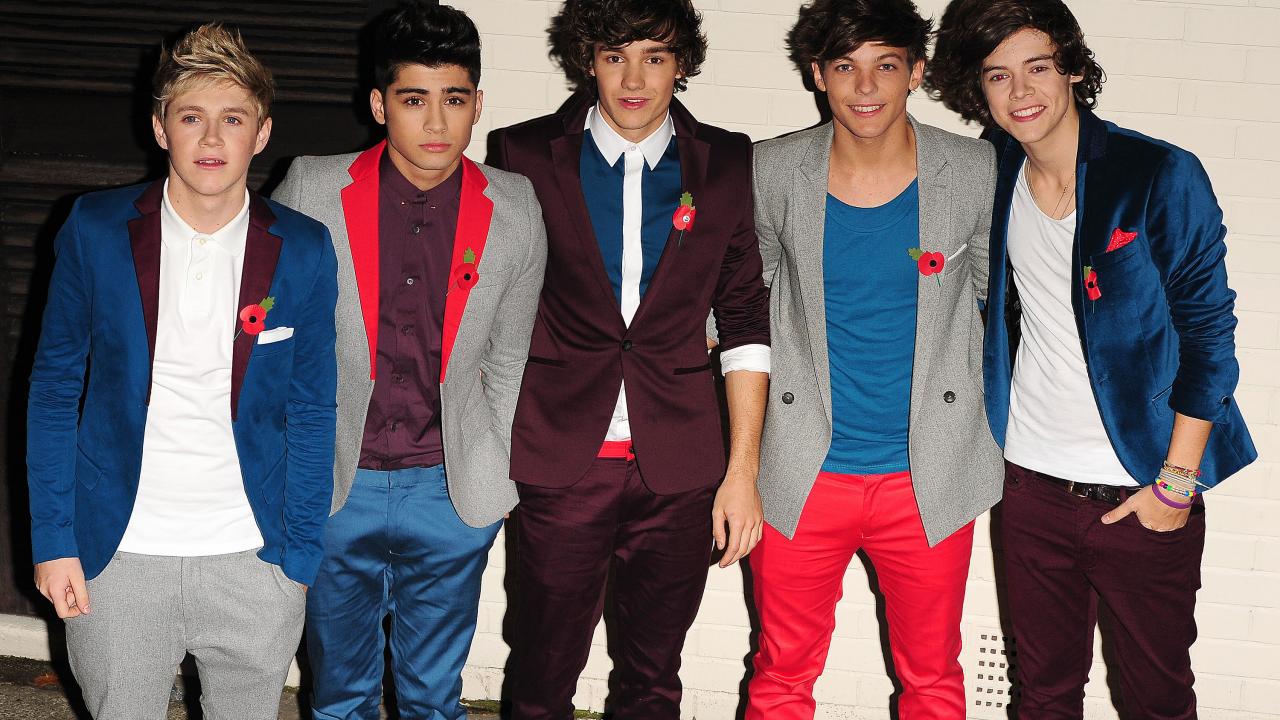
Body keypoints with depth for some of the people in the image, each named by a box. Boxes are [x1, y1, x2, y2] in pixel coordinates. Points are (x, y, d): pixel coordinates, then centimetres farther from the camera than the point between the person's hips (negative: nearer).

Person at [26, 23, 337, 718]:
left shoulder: (303, 251, -5)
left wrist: (299, 556, 0)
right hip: (116, 555, 0)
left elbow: (310, 413, 1)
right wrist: (53, 540, -2)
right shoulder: (95, 231, -5)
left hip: (251, 558, 0)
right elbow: (54, 388, 1)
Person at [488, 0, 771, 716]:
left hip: (679, 469, 1)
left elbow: (747, 323, 6)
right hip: (560, 461, -1)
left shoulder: (729, 164, 3)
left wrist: (743, 471, 2)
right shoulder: (525, 154, 0)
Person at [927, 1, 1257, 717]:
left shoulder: (1162, 176, -11)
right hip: (1034, 485, 4)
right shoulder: (995, 181, 3)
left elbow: (1208, 329, -9)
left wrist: (1177, 482, -11)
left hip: (1143, 494, -4)